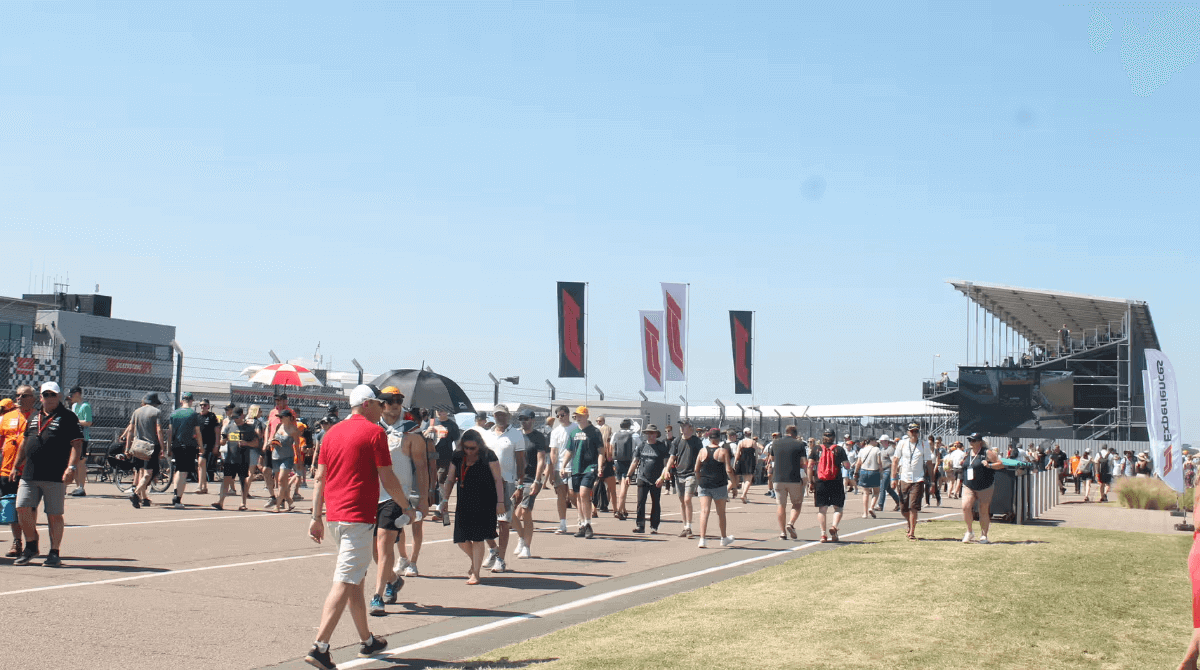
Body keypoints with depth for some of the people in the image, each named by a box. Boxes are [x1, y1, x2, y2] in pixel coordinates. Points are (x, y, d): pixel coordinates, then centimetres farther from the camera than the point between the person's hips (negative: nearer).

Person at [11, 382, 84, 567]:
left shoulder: (68, 417, 0)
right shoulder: (34, 418, 19)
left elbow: (77, 444, -7)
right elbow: (25, 443, 28)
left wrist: (71, 467, -18)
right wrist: (16, 465, 25)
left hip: (55, 476, -5)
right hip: (29, 475, 5)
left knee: (54, 515, -1)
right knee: (23, 508, -1)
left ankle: (54, 553, 9)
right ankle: (31, 547, 17)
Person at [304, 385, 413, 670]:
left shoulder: (333, 432, 13)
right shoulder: (375, 432, -7)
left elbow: (320, 478, 12)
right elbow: (387, 479, -8)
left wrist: (317, 517, 15)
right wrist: (406, 506, 7)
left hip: (334, 516, 8)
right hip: (358, 517, -8)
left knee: (355, 579, 19)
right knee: (344, 582, -10)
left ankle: (367, 641, 30)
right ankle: (319, 647, -18)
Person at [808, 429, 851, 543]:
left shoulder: (816, 449, 6)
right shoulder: (839, 449, 2)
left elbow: (810, 466, 1)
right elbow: (847, 467, -2)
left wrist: (810, 482, 5)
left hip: (820, 482, 1)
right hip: (836, 482, -1)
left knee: (821, 509, 6)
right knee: (838, 508, 9)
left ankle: (823, 533, -1)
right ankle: (834, 526, -14)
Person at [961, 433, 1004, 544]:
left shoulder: (987, 453, -5)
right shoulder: (967, 453, 12)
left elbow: (1001, 464, -5)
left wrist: (989, 465, -20)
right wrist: (962, 463, 8)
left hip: (985, 487, -4)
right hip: (969, 487, 4)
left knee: (984, 511, 4)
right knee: (965, 507, -15)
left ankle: (984, 535, 17)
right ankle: (969, 532, 1)